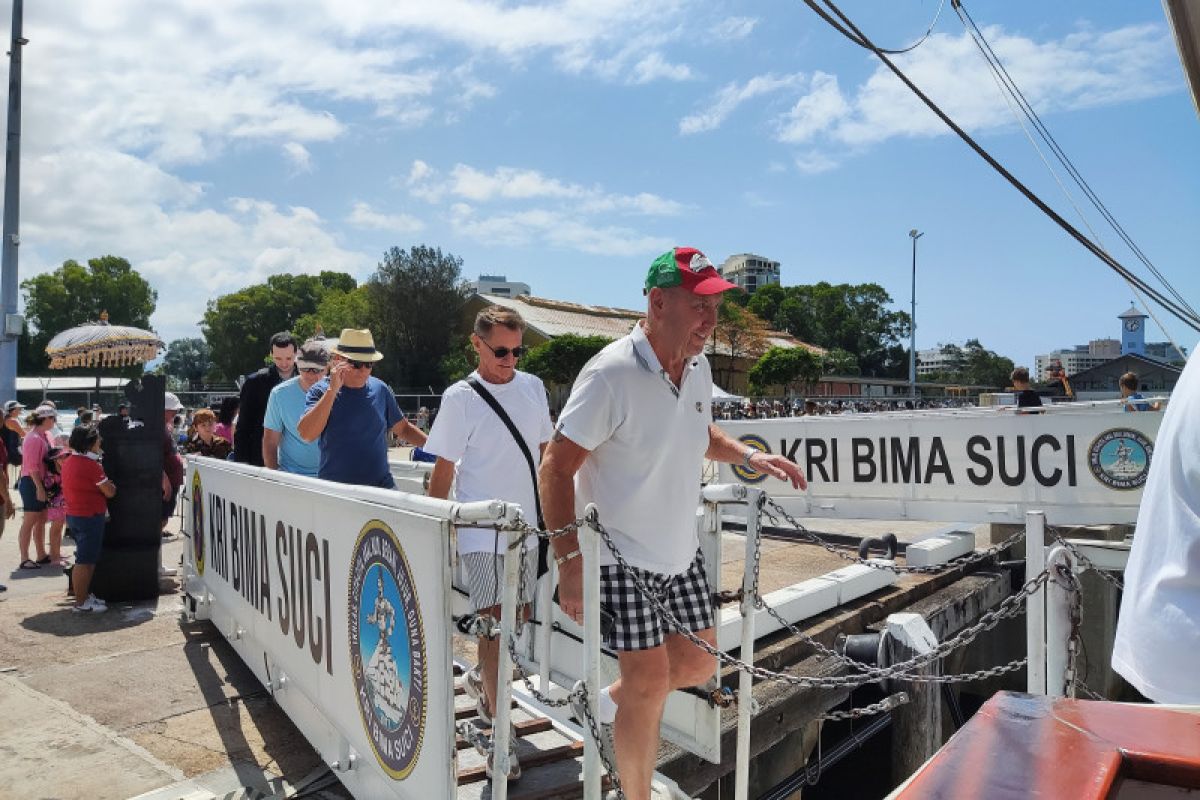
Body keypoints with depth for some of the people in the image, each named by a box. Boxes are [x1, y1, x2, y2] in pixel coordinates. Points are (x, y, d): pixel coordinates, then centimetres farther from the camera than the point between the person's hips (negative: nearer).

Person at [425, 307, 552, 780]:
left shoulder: (532, 387, 5)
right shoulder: (460, 397, -9)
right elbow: (443, 470, -6)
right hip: (481, 530, -5)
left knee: (517, 618, 17)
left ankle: (480, 678, 45)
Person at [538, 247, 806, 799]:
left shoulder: (698, 366, 1)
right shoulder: (611, 374, -23)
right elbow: (556, 467, -22)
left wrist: (748, 457, 3)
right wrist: (570, 561, -26)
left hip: (680, 551, 8)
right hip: (622, 556, -7)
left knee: (698, 663, 15)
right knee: (650, 681, -2)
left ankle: (606, 705, 40)